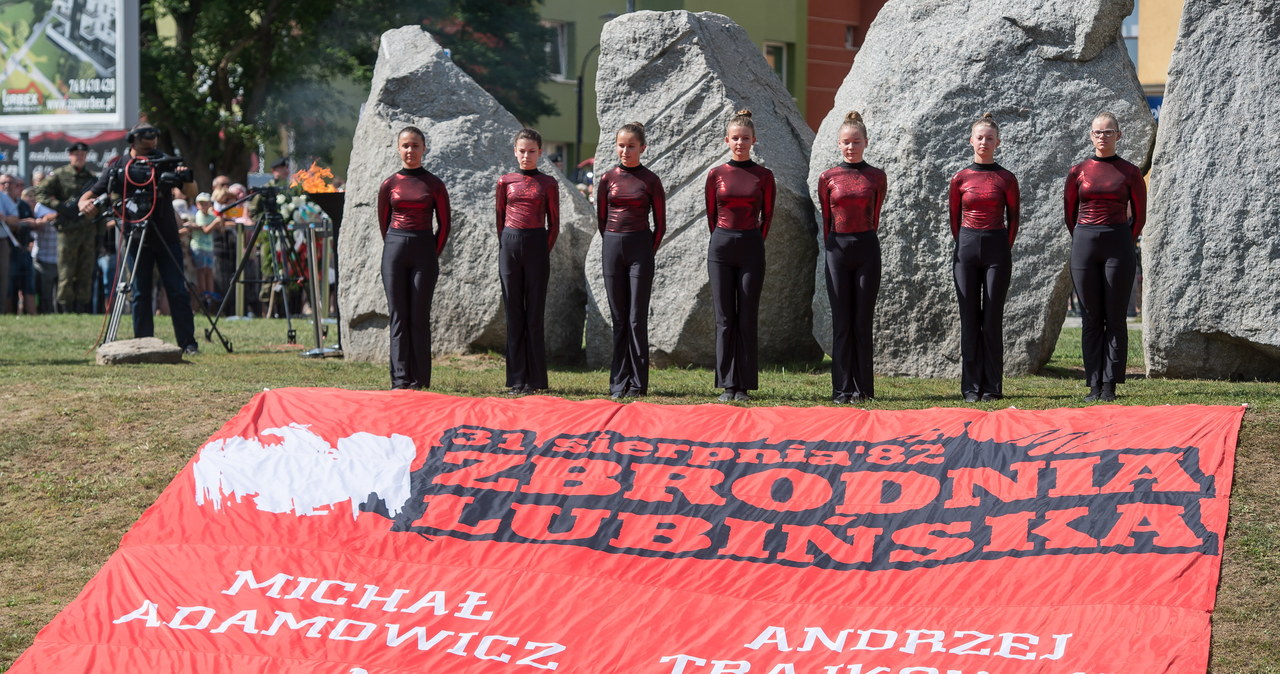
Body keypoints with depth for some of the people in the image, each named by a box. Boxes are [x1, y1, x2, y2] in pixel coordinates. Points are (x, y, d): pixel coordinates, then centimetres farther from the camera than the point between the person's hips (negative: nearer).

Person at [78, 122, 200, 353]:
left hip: (167, 237, 1)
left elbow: (191, 193, 2)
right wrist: (86, 205, -23)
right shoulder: (118, 166, 2)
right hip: (136, 239, -1)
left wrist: (186, 179, -21)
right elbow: (89, 196, 1)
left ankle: (188, 343, 1)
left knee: (178, 291, -2)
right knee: (140, 294, 0)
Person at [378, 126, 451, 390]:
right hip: (394, 249, 1)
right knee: (398, 316, 0)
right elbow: (383, 222, 14)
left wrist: (432, 256, 5)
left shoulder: (434, 185, 2)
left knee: (419, 318, -1)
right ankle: (400, 379, 1)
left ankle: (420, 381, 1)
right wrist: (395, 248, 11)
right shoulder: (389, 185, 6)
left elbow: (444, 225, 6)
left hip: (424, 251, -1)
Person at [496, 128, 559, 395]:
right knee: (514, 313, 3)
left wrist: (545, 250, -1)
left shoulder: (548, 183, 4)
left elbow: (554, 224, 6)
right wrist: (506, 248, 5)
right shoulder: (505, 182, 8)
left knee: (534, 313, -1)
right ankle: (517, 379, 6)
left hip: (537, 247, -2)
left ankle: (535, 380, 3)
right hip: (509, 245, 2)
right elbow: (500, 218, 12)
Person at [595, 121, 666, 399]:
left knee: (637, 319, -4)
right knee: (619, 319, 6)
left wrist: (647, 252, 4)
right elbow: (601, 219, 13)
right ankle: (618, 383, 8)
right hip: (611, 247, 3)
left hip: (640, 248, -3)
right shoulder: (607, 179, 6)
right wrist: (614, 247, 11)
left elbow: (660, 225, 4)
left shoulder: (650, 181, 0)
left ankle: (638, 384, -1)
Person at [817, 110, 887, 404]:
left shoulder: (876, 177, 4)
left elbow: (875, 216, 13)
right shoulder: (828, 178, 3)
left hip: (866, 248, 0)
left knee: (863, 321, 1)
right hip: (837, 248, 0)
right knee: (841, 321, 1)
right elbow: (826, 218, 11)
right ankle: (842, 389, 3)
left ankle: (864, 388, 6)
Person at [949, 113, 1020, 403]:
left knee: (992, 319, -1)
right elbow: (954, 216, 12)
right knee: (969, 318, 2)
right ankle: (971, 387, 5)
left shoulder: (1006, 179, 1)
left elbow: (1013, 215, 8)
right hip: (966, 248, 1)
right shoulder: (960, 178, 4)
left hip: (997, 249, -1)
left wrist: (1005, 247, 5)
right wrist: (962, 244, 7)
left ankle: (992, 387, 3)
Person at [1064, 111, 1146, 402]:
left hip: (1118, 244, -1)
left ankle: (1110, 385, 0)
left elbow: (1139, 215, 10)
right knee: (1090, 319, 3)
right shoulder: (1078, 171, 6)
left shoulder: (1130, 173, 2)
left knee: (1115, 318, -1)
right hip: (1084, 245, 1)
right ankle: (1094, 385, 5)